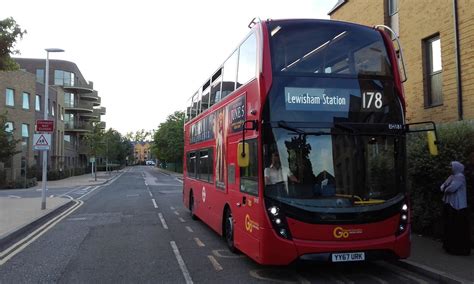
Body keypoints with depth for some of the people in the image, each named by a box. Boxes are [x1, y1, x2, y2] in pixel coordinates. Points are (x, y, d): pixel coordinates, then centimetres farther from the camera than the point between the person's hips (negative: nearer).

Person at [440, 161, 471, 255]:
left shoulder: (460, 177, -13)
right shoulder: (452, 176, 15)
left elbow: (452, 188, -24)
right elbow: (443, 186, 18)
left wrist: (446, 189, -3)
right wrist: (444, 188, -5)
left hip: (457, 206, -9)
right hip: (450, 204, 9)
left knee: (458, 228, -5)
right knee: (449, 225, 13)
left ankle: (460, 248, -1)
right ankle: (449, 245, 22)